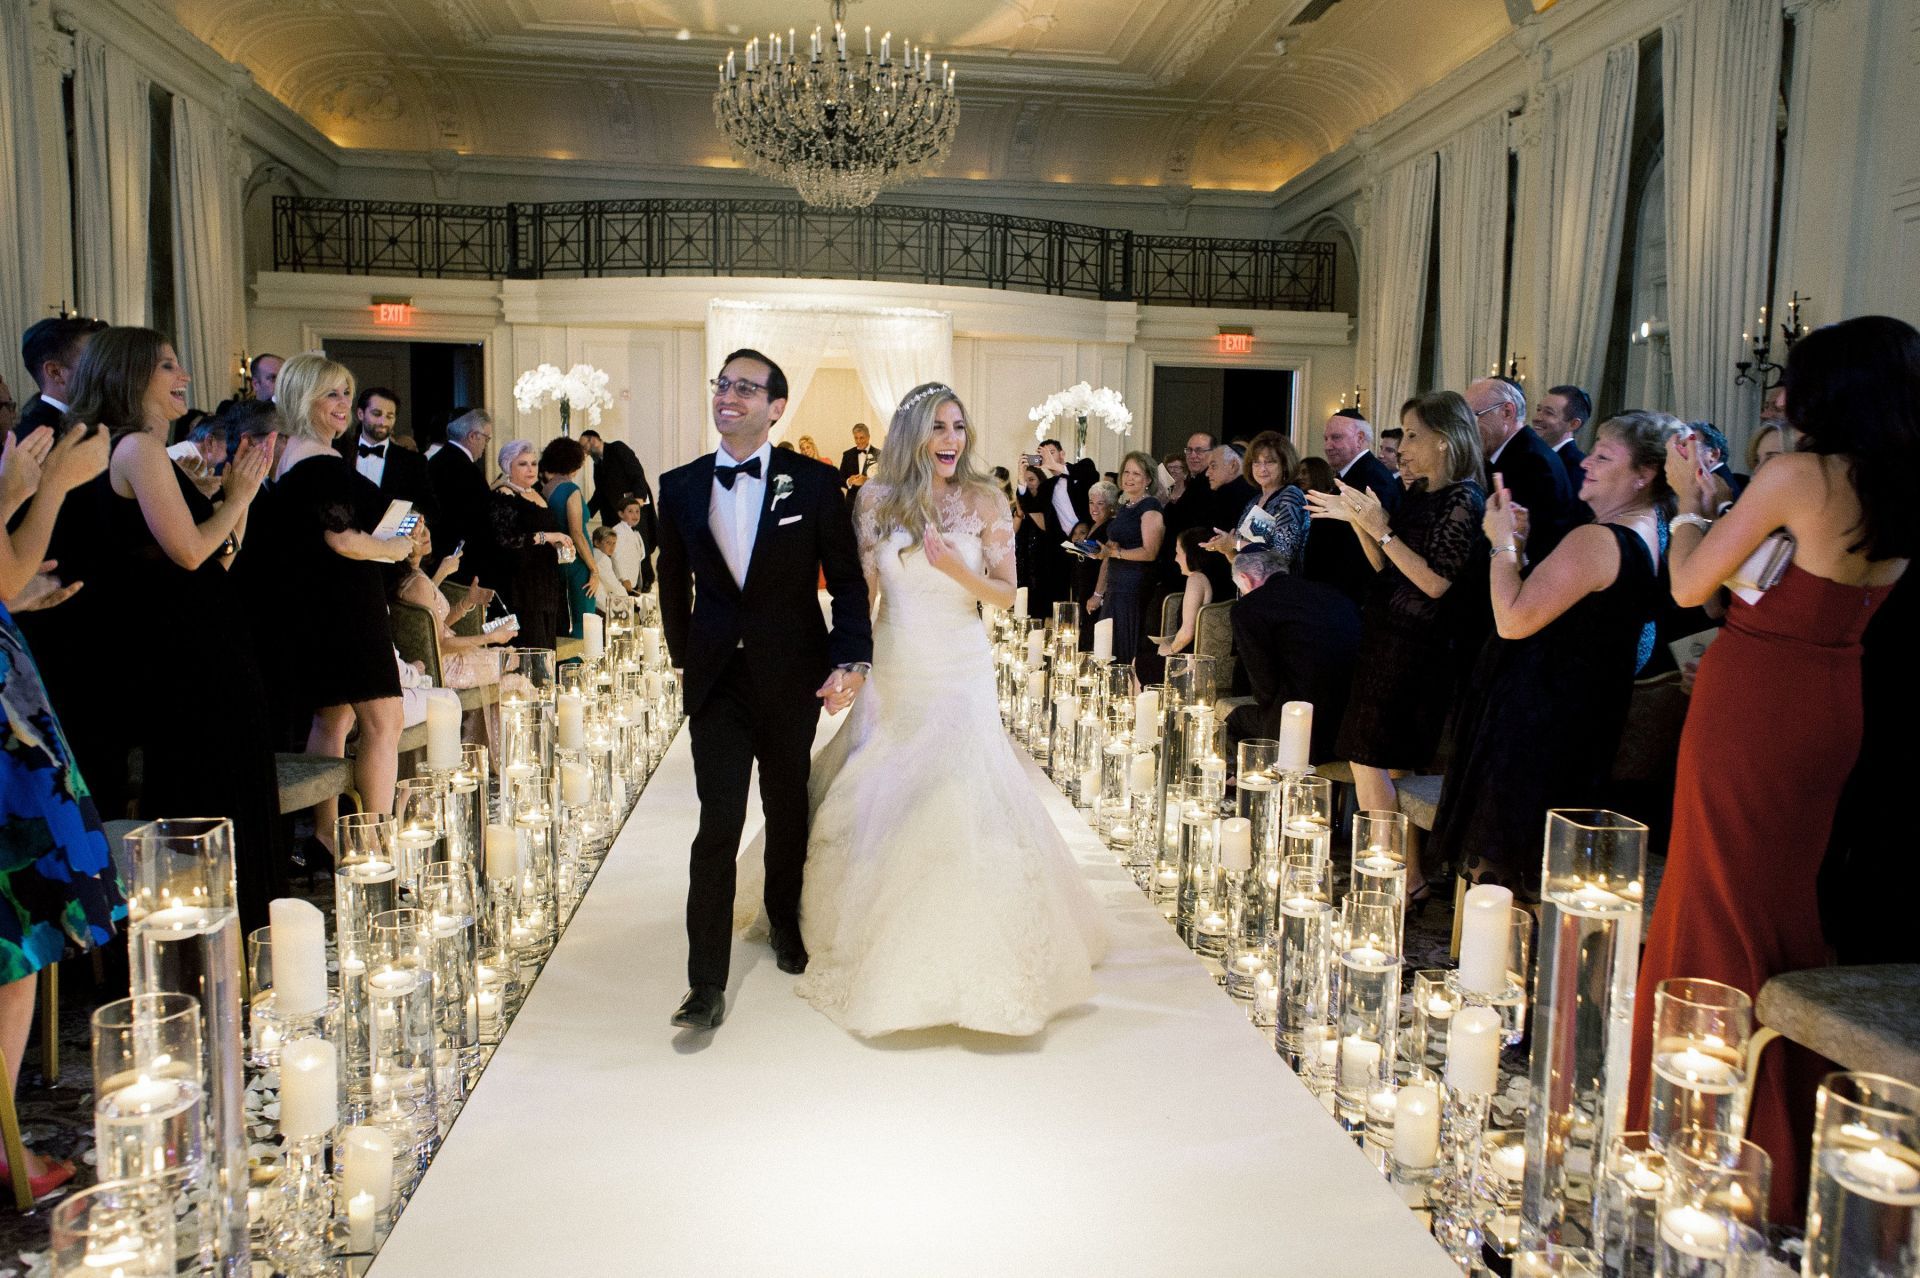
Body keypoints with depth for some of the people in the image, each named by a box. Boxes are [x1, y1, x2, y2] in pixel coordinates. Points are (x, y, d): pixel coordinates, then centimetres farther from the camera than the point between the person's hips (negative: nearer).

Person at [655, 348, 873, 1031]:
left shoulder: (814, 483, -5)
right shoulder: (680, 487, 2)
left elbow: (847, 581, -5)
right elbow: (674, 588, 11)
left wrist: (852, 661, -15)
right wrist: (688, 661, 11)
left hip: (792, 679, 0)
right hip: (716, 681, 0)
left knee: (788, 814, 17)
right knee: (718, 827, -5)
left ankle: (785, 922, 43)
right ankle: (707, 984, 3)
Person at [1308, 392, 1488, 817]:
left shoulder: (1462, 499, -13)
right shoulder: (1418, 493, 13)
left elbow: (1436, 582, -21)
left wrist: (1382, 530, -19)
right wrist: (1357, 520, 3)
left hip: (1416, 650, -9)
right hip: (1384, 639, 9)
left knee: (1375, 768, -5)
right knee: (1365, 762, 11)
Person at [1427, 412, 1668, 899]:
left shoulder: (1596, 539, -23)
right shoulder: (1645, 533, 10)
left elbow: (1513, 620, -24)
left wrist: (1503, 544, -14)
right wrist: (1517, 543, 5)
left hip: (1536, 710, -10)